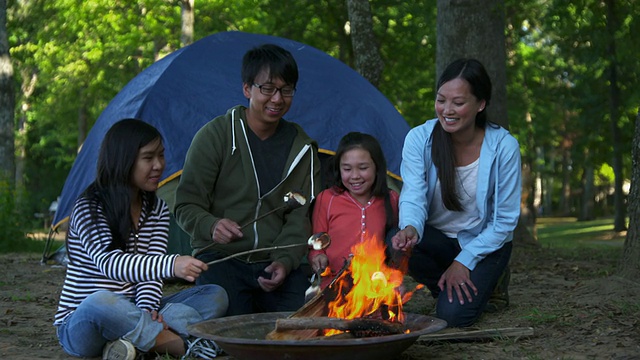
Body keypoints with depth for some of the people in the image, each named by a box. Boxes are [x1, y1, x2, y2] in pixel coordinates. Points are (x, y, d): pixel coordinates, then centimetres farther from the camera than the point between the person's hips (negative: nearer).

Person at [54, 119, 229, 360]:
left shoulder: (158, 210, 10)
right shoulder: (88, 209, -11)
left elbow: (151, 269, 0)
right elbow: (108, 263, -28)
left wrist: (147, 309, -22)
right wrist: (171, 265, -44)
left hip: (130, 315, 6)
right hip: (80, 325, -6)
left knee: (215, 296, -11)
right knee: (101, 302, -42)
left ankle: (135, 340, -30)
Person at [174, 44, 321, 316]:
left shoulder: (302, 149, 8)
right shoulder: (215, 136, -3)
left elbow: (300, 217, 7)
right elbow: (187, 205, -2)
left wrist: (285, 260, -12)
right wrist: (212, 226, -25)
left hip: (275, 263, 3)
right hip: (220, 258, -3)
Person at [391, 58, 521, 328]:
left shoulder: (503, 147, -18)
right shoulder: (419, 138, -14)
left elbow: (505, 220, -12)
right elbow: (413, 196, -19)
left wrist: (464, 261, -17)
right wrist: (410, 229, -43)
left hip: (484, 244, -2)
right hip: (435, 238, 3)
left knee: (453, 314, -25)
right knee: (399, 247, -32)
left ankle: (480, 288, 12)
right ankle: (445, 288, 0)